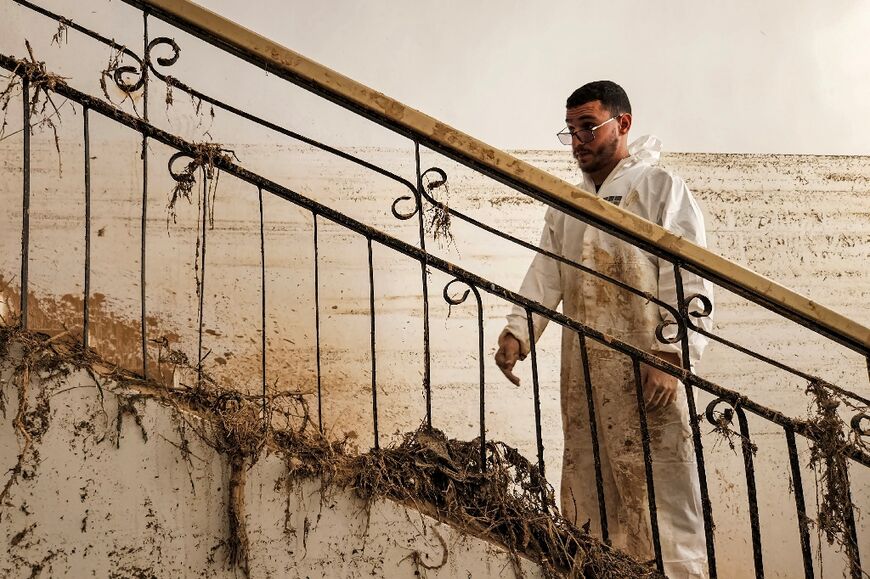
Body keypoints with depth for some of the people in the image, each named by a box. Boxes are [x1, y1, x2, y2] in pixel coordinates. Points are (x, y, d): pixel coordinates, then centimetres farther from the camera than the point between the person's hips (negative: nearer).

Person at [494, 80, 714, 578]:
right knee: (588, 490, 7)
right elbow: (546, 273, 13)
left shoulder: (661, 187, 1)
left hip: (645, 369, -6)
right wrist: (517, 332, -3)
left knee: (659, 493, -6)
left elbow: (690, 280, -7)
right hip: (583, 374, 6)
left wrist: (672, 358, -16)